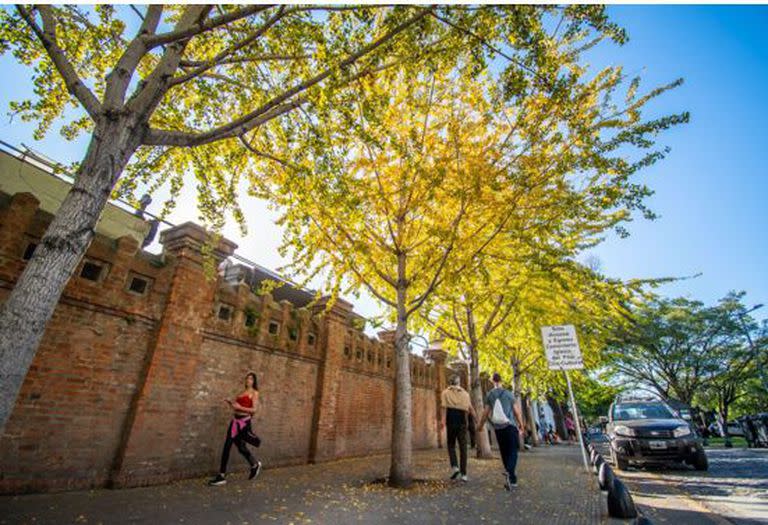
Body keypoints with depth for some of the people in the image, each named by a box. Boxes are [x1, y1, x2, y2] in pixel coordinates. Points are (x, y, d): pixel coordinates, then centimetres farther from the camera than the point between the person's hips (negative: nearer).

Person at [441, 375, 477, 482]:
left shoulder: (446, 392, 5)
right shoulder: (465, 393, 11)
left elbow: (444, 407, -8)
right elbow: (470, 408, 6)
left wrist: (443, 420, -14)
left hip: (451, 421, -1)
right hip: (462, 421, 2)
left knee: (451, 445, 12)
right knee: (463, 447, 6)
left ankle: (454, 466, -6)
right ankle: (463, 473, 6)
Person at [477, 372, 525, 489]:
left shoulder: (489, 395, 1)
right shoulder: (509, 394, -4)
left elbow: (486, 412, 1)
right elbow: (517, 412, -2)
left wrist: (480, 425, 15)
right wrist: (521, 426, 11)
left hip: (498, 428, 2)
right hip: (510, 426, -2)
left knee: (504, 453, 13)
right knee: (513, 452, -1)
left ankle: (512, 479, 18)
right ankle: (510, 474, -22)